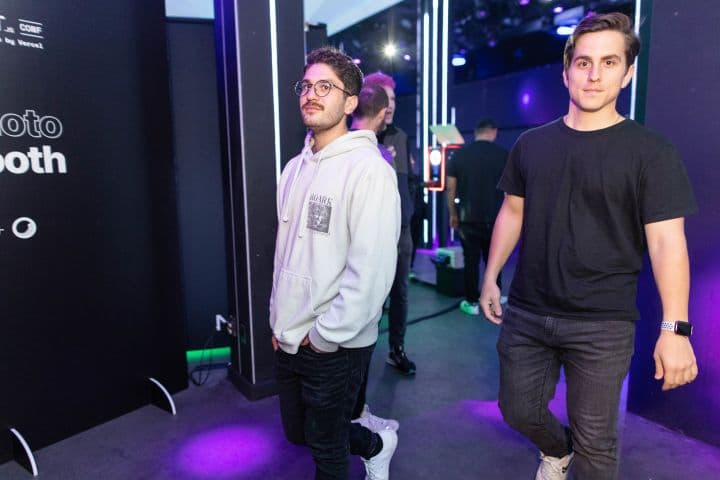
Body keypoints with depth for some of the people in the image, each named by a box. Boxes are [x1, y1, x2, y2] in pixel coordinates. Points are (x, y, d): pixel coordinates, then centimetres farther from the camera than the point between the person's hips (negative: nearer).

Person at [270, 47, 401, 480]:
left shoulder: (368, 170, -18)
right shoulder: (296, 167, 8)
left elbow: (371, 273, -23)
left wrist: (325, 336, -17)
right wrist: (279, 319, 12)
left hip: (336, 347, -8)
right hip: (288, 340, 8)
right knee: (298, 431, 24)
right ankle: (376, 445, 48)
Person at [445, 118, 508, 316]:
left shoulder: (459, 155, 1)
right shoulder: (503, 155, -2)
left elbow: (450, 188, 3)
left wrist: (453, 214, 12)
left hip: (468, 218, 0)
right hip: (495, 218, 0)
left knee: (471, 261, 8)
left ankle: (472, 302, 13)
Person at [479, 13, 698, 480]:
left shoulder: (652, 152, -7)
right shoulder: (532, 144, 4)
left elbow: (666, 241, -10)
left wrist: (675, 328, -15)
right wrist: (491, 278, 7)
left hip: (603, 325, -3)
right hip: (526, 313, 4)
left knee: (595, 440, 10)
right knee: (519, 411, 17)